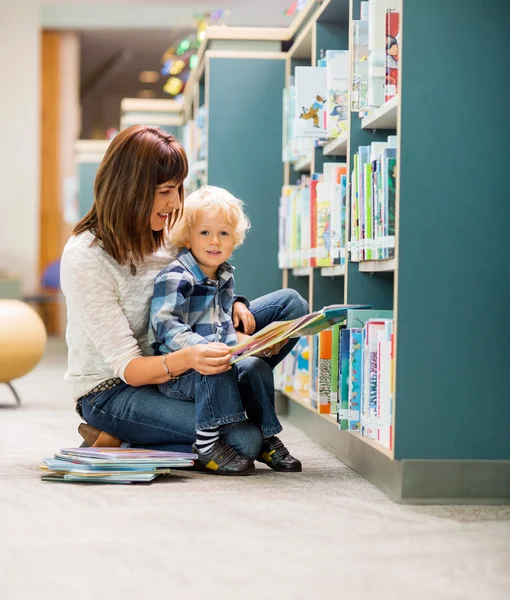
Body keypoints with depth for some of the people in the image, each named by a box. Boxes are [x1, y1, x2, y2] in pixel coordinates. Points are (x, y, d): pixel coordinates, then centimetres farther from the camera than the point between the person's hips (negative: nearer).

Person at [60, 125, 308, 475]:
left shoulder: (164, 230, -2)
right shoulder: (84, 258, -24)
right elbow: (127, 367, -26)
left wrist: (233, 304, -12)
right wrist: (186, 359, -45)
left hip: (169, 362, 8)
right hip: (113, 390, -7)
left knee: (291, 304, 0)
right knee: (243, 441, -29)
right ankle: (116, 443, -9)